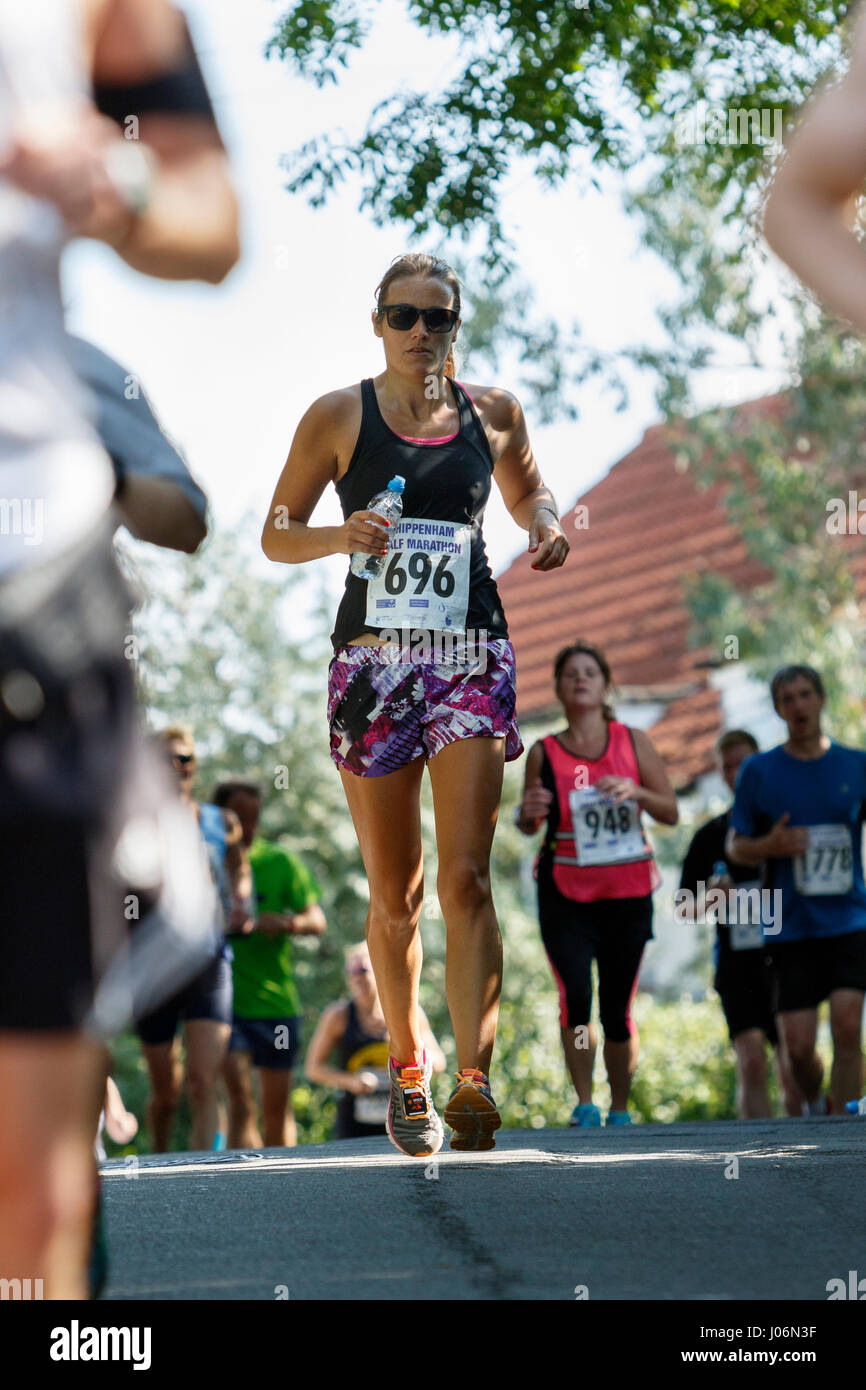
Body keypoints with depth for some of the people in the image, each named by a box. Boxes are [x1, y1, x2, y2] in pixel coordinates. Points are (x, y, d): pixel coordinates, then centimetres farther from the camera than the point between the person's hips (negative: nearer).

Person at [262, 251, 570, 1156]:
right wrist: (340, 535, -13)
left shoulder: (492, 413, 10)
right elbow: (276, 535, 7)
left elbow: (526, 490, 29)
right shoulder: (338, 417, 4)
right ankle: (407, 1074, 21)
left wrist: (546, 528, 6)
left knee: (465, 877, -14)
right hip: (374, 658, 0)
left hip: (471, 656, 0)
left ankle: (473, 1080, -21)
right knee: (394, 892, 5)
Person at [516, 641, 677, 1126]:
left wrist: (634, 791, -15)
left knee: (618, 1011, 3)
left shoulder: (634, 742, 4)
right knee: (575, 998, -17)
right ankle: (585, 1103, -2)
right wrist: (529, 812, -13)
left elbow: (671, 812, 4)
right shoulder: (543, 753, 2)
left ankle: (620, 1110, 18)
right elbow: (530, 826, 11)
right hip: (565, 895, -1)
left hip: (628, 893, 1)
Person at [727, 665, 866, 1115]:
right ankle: (814, 1105, 30)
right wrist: (769, 846, -13)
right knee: (798, 1046, -1)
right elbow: (735, 847, 8)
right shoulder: (759, 771, 3)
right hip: (792, 927, 0)